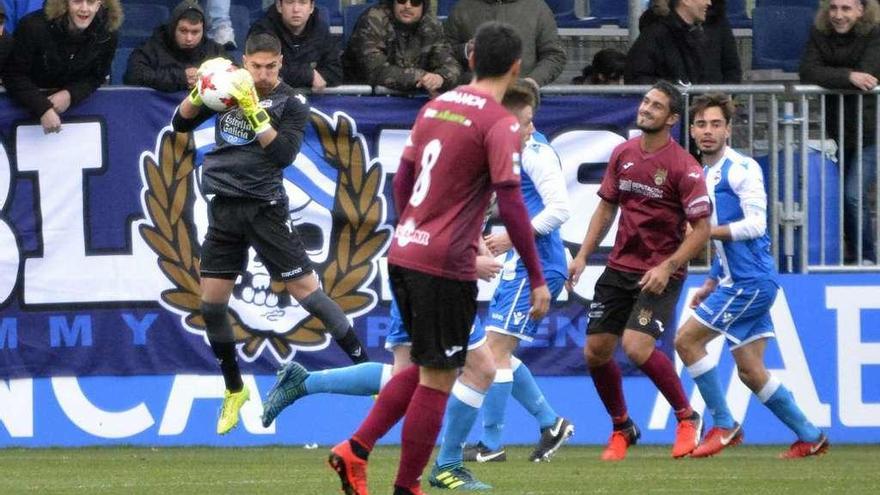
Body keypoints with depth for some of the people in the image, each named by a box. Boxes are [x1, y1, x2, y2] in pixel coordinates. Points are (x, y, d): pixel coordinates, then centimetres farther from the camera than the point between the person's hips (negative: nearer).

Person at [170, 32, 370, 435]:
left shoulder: (291, 103, -5)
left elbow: (283, 154, -17)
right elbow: (181, 123, 5)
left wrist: (253, 112, -25)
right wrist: (199, 91, -13)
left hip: (264, 209, -4)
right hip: (223, 209, 4)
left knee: (306, 290, -9)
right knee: (211, 304, 3)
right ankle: (234, 391, 21)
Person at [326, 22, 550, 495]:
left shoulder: (436, 106, 10)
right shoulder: (499, 124, -11)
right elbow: (511, 206, -16)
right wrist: (536, 279, -11)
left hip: (403, 255, 8)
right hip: (446, 267, -7)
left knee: (426, 369, 20)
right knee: (436, 381, 2)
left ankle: (356, 449, 10)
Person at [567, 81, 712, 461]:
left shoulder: (684, 169, -13)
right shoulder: (623, 154, 5)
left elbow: (701, 229, -13)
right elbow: (606, 208, 16)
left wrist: (667, 267, -22)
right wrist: (583, 256, 9)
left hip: (660, 274, -6)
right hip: (619, 268, 6)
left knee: (637, 346, -23)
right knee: (595, 351, 3)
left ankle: (687, 418, -1)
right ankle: (621, 429, 25)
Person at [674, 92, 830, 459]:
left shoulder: (741, 169, -10)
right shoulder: (705, 176, 19)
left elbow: (755, 224, -18)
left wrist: (705, 232, -20)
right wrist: (711, 284, 23)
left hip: (752, 279, -9)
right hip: (736, 280, 9)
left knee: (686, 340, -10)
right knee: (750, 371, 8)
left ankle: (723, 425, -4)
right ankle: (809, 437, 15)